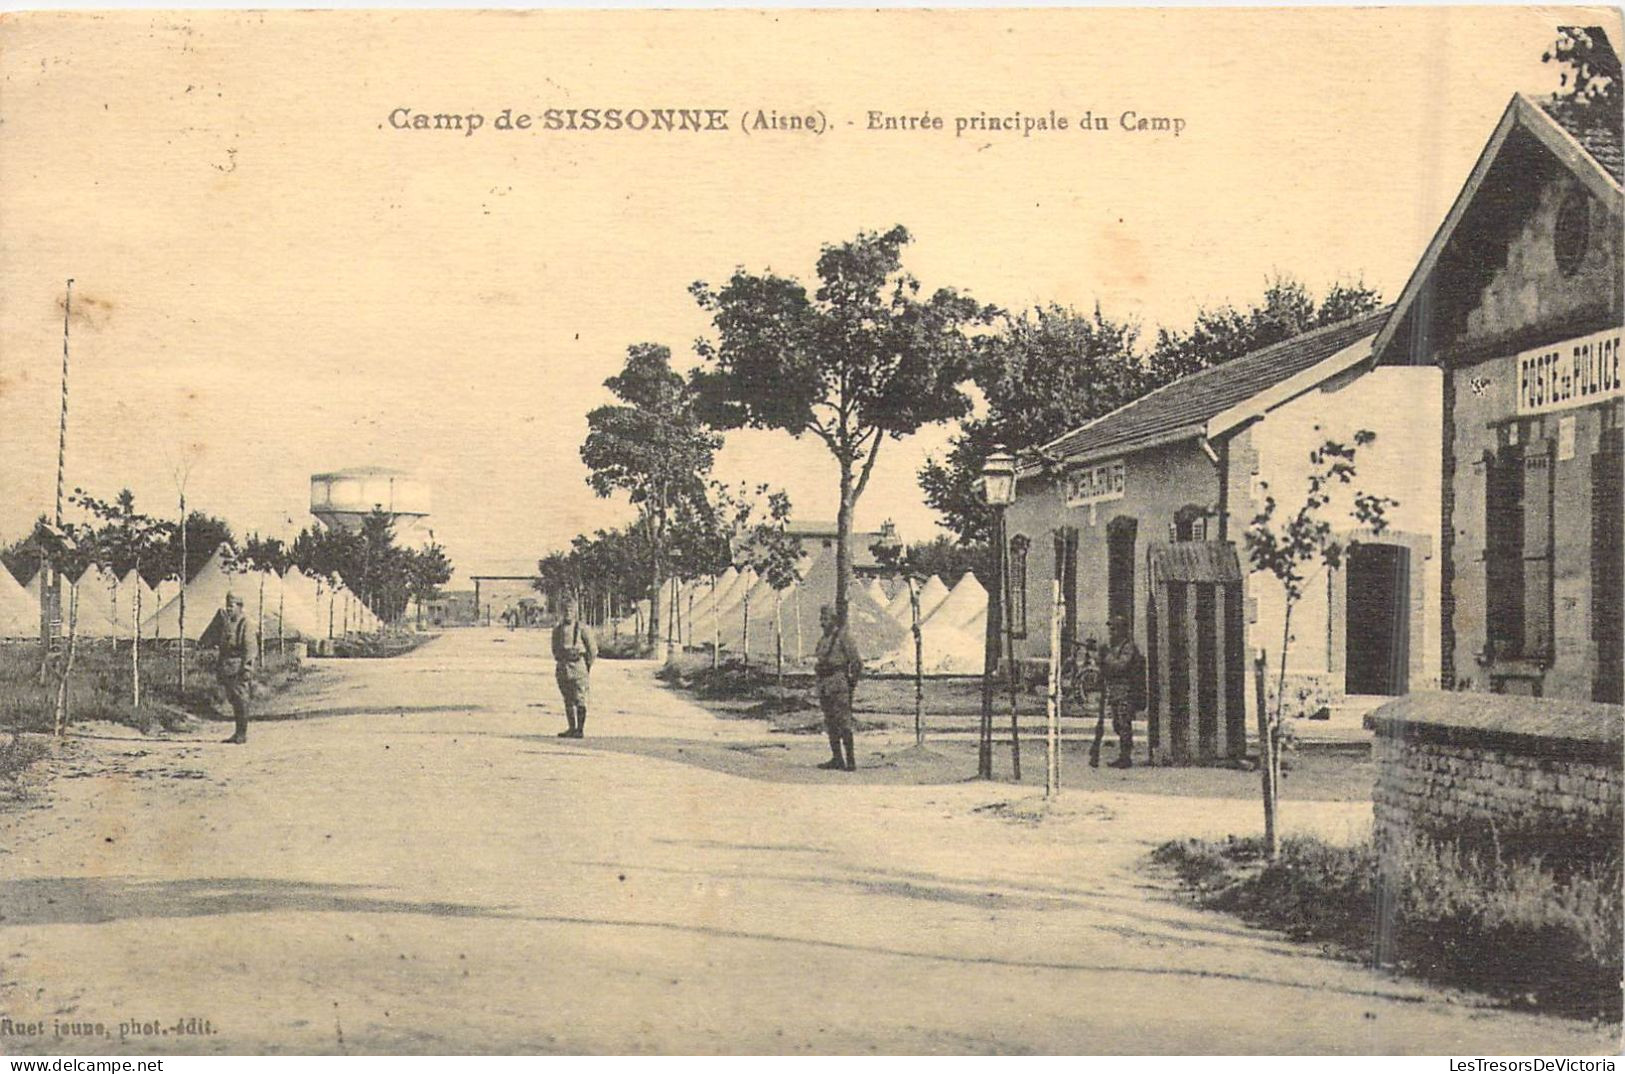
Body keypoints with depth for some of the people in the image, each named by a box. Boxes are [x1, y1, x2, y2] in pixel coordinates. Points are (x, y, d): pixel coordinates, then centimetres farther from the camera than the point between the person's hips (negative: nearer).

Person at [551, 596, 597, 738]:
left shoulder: (582, 628, -4)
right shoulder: (557, 630, 11)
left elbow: (593, 649, 0)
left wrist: (588, 667, 2)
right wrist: (560, 663, 15)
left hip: (578, 667, -5)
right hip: (563, 670, 5)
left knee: (580, 700, -5)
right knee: (568, 701, 9)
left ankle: (580, 729, -2)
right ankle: (572, 728, 16)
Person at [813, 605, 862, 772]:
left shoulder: (843, 637, -8)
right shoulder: (822, 641, 16)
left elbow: (857, 662, -9)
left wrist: (852, 681, -4)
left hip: (839, 684, -8)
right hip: (824, 686, 8)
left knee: (843, 723, -11)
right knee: (830, 724, 9)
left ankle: (851, 760, -11)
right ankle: (836, 759, 13)